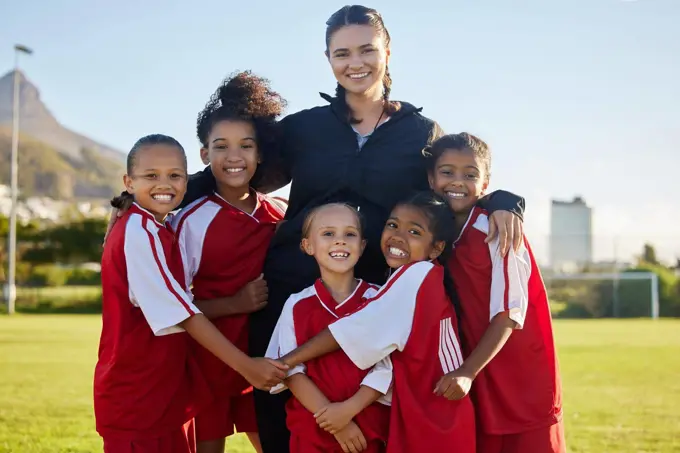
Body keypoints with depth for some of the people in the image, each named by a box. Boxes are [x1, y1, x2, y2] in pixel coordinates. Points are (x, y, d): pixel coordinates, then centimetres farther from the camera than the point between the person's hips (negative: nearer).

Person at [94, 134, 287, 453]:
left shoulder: (158, 231, 12)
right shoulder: (138, 233, -18)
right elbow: (182, 314, -20)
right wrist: (246, 366, -20)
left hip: (166, 389, 9)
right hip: (135, 395, -9)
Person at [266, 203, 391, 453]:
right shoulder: (297, 305, -1)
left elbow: (387, 366, -6)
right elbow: (292, 371, -5)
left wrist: (349, 409, -18)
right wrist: (334, 419, -13)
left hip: (369, 427, 0)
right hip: (311, 428, 1)